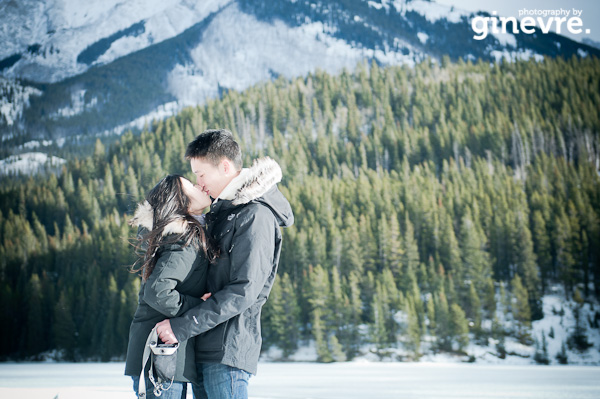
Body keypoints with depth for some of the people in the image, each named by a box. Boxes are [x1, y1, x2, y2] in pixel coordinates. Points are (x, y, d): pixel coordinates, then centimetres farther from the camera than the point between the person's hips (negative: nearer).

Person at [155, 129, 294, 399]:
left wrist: (183, 326, -21)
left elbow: (244, 291, -20)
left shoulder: (256, 215, -13)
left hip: (228, 349, -9)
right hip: (205, 347, 9)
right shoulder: (220, 210, 18)